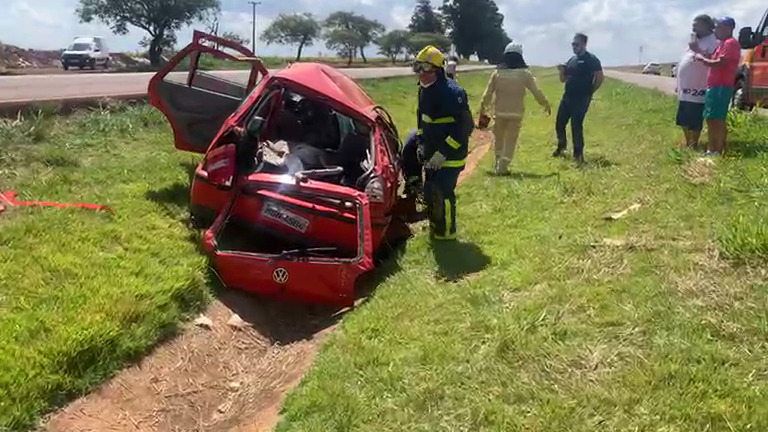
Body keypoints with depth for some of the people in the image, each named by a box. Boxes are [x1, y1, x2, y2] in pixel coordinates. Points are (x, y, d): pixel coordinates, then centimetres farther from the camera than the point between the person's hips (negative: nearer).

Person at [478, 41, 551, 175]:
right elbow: (536, 91, 0)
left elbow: (488, 93, 0)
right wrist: (546, 104, 13)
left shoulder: (497, 73, -2)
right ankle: (502, 167, 1)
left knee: (498, 138, 18)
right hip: (516, 113, -1)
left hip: (500, 112, 1)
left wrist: (483, 108, 11)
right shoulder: (525, 73, -5)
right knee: (510, 141, 6)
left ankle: (498, 163, 27)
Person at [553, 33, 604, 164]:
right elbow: (563, 79, 18)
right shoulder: (572, 60, 15)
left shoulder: (591, 59, -6)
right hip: (567, 97, 7)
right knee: (559, 123, 9)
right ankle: (561, 145, 32)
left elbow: (600, 77, -11)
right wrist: (561, 71, -2)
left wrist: (590, 91, -7)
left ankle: (578, 153, 3)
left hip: (581, 99, -7)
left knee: (576, 125, -8)